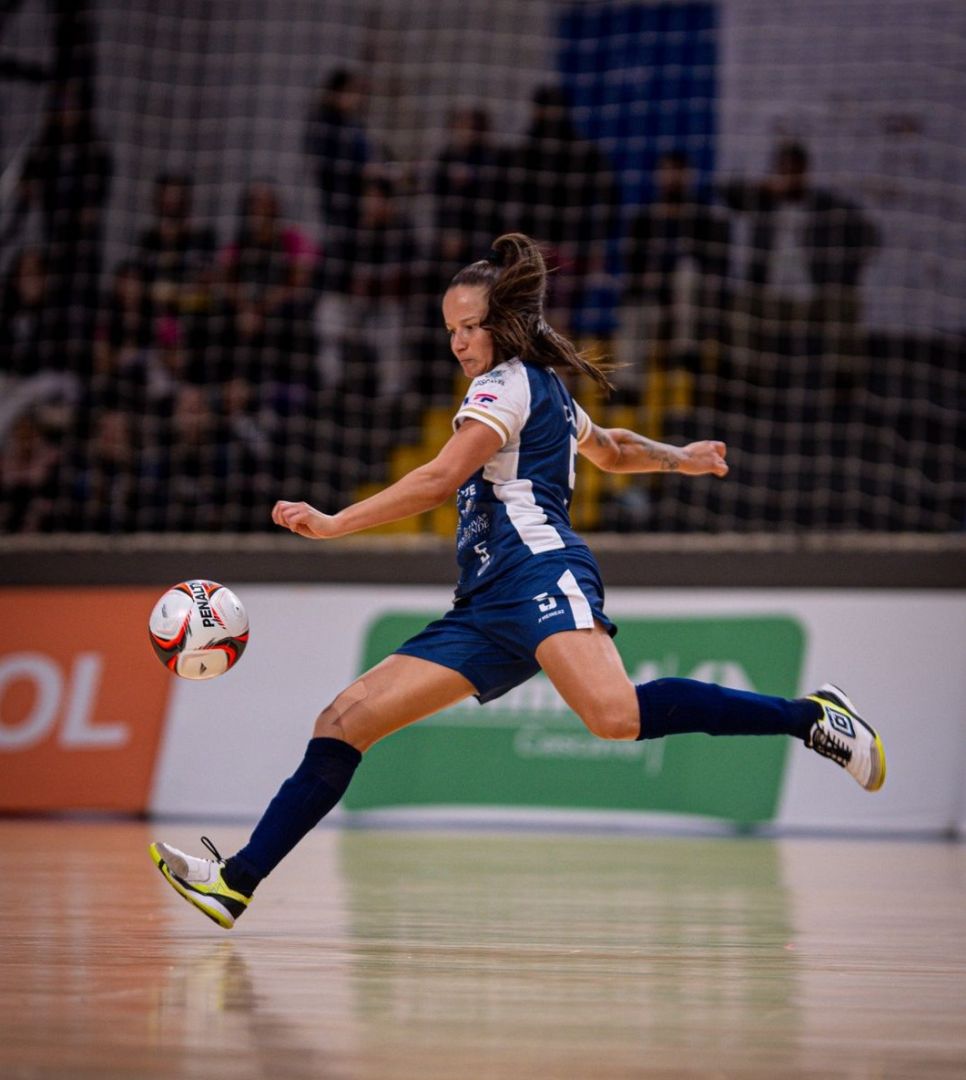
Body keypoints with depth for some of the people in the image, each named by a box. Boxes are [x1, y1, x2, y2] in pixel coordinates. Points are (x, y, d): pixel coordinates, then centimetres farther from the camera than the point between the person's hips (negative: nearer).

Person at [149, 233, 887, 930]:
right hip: (488, 611, 10)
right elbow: (612, 450, 44)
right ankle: (237, 883, -4)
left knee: (617, 716, -37)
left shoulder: (509, 383, 0)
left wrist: (333, 524, -14)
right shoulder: (548, 393, 28)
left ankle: (809, 717, -25)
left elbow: (440, 480, -11)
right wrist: (677, 457, 66)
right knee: (344, 721, 0)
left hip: (540, 572, -10)